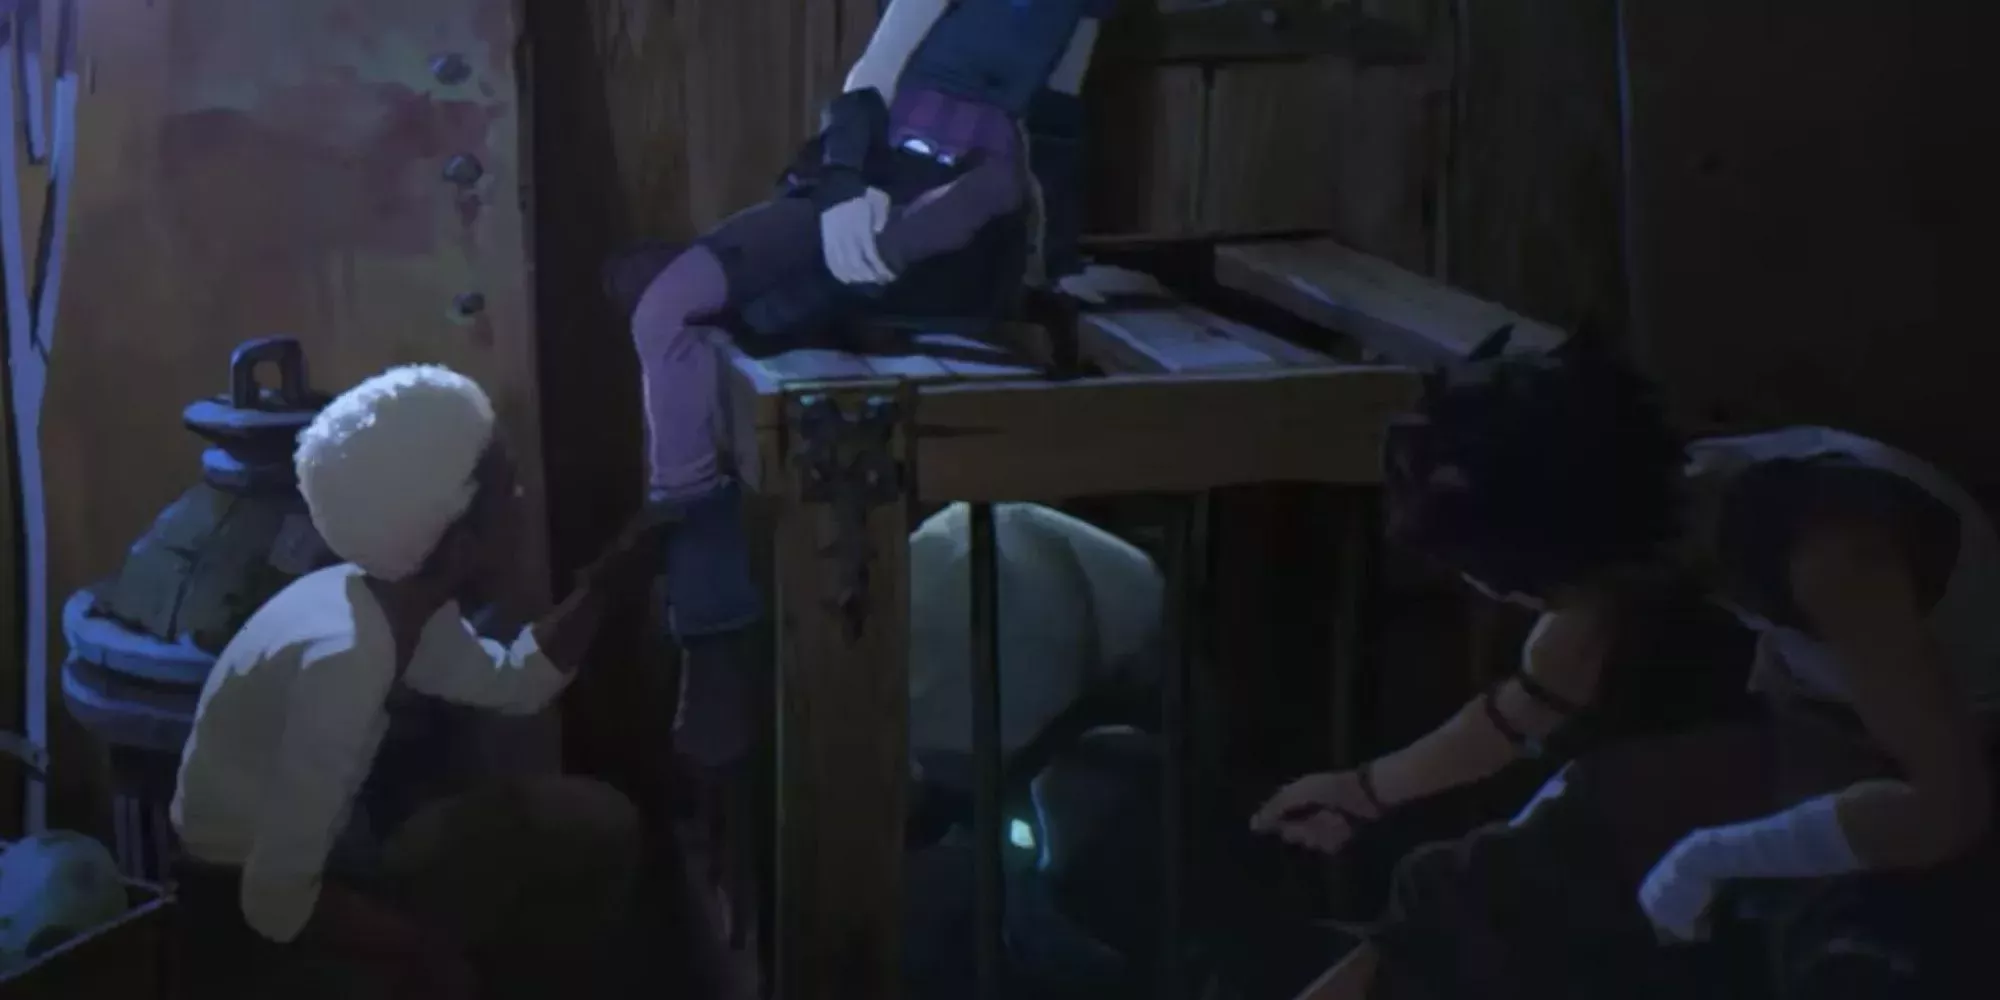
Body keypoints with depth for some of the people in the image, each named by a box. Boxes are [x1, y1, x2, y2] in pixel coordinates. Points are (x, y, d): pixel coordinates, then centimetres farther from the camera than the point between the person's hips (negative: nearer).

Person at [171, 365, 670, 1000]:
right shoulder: (342, 656, -32)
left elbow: (514, 684, 18)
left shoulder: (403, 608, -4)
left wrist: (602, 587, 6)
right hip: (255, 928, -9)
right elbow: (277, 901, -32)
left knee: (595, 828, 1)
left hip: (321, 864, 9)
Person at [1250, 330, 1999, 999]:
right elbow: (1533, 703, 7)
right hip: (1822, 736, 7)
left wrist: (1715, 856, -30)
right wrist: (1368, 791, 16)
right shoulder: (1660, 507, -10)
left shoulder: (1824, 547, -34)